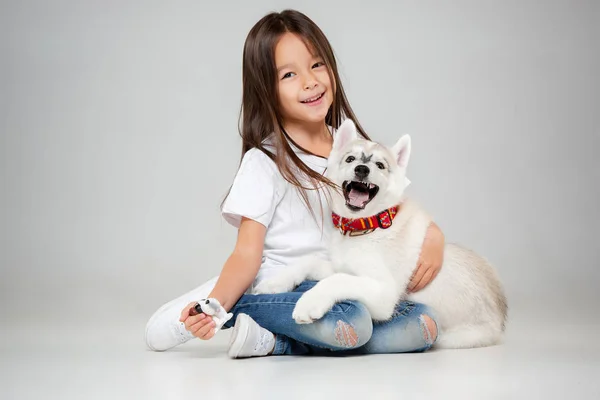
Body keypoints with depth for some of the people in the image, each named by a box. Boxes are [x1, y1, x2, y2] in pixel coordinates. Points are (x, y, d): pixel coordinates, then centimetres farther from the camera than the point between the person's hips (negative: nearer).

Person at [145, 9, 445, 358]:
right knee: (351, 321, -35)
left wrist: (433, 233, -4)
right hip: (282, 289, -6)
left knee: (424, 323, -19)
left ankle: (274, 342, -18)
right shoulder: (264, 163, -5)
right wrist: (215, 303, -28)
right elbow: (247, 256, -9)